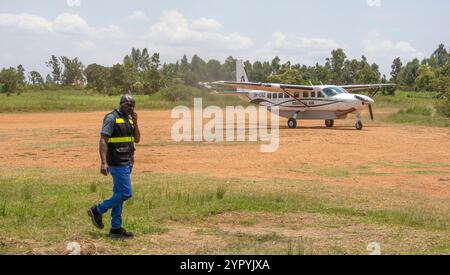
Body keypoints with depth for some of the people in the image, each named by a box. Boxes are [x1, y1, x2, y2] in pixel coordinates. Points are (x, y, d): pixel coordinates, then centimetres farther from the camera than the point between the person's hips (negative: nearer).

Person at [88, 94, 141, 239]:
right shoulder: (112, 118, -13)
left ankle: (116, 228, 14)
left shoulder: (128, 119, 13)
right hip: (117, 163, -9)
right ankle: (97, 211, 4)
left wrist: (135, 122, -2)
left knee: (119, 194, 10)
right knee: (126, 193, -10)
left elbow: (137, 139, 12)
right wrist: (104, 163, -23)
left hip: (127, 162, 9)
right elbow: (103, 141, -16)